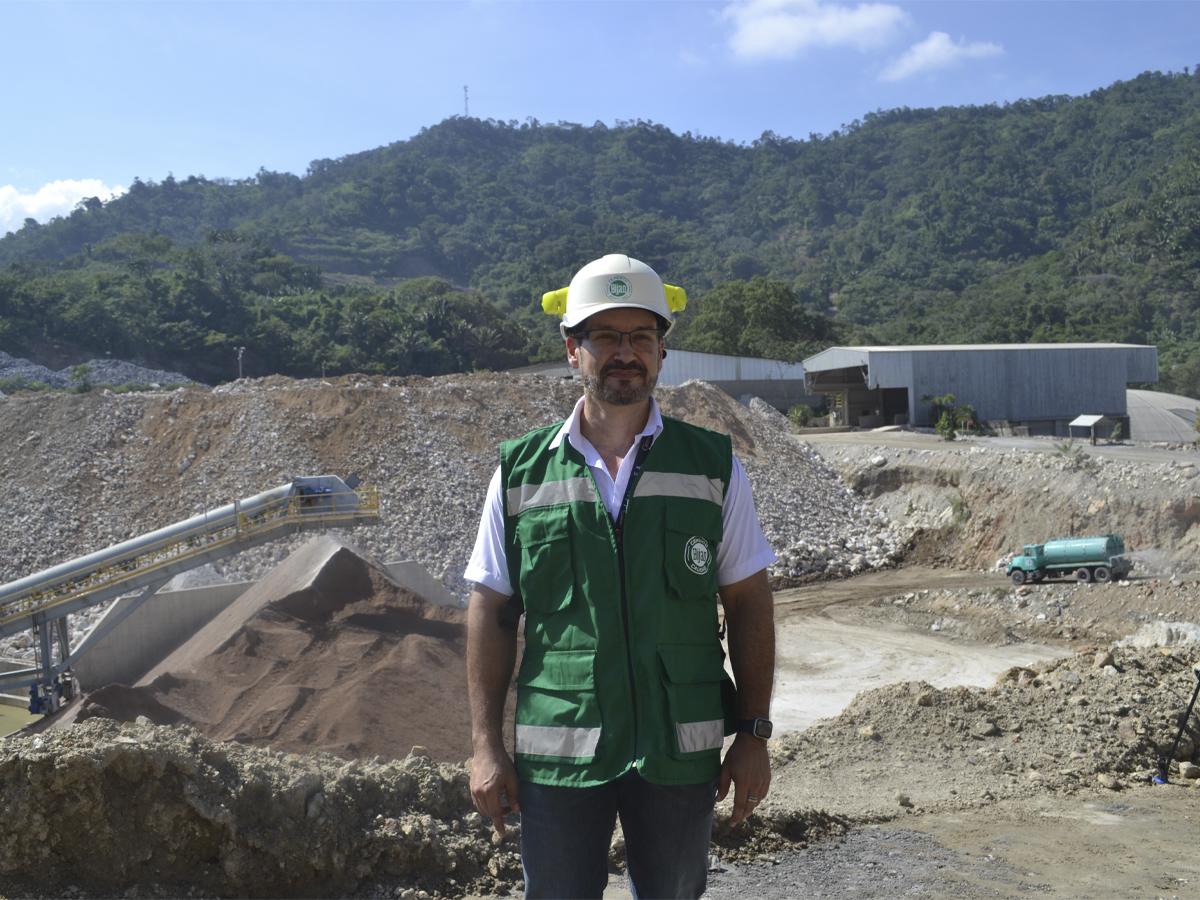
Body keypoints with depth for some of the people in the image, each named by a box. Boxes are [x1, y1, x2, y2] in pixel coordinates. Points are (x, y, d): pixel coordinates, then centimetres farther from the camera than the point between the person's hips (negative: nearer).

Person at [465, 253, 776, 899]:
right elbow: (491, 611, 1)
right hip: (558, 751, 0)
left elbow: (748, 604, 2)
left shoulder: (714, 466, -1)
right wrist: (486, 746, -2)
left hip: (680, 751, 1)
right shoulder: (521, 472, -2)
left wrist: (754, 733, 0)